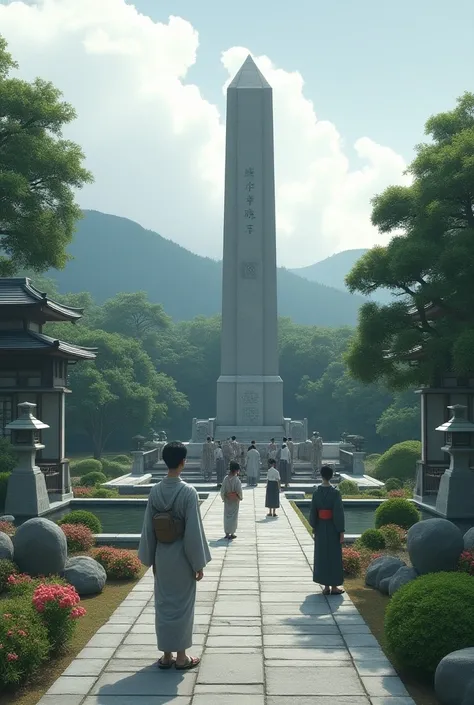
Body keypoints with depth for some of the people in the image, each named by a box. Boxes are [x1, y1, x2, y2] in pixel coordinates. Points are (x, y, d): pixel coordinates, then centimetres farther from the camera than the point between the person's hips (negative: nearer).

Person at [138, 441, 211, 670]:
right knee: (182, 605, 8)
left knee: (163, 604, 14)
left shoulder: (155, 491, -4)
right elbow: (194, 531, -16)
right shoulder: (188, 492, -18)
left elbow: (148, 528, 2)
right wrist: (199, 563, -6)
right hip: (182, 557, -4)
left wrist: (151, 559, 13)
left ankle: (166, 654, 22)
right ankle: (181, 656, 16)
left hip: (162, 556, 4)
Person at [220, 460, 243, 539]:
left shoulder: (226, 479, -8)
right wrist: (240, 497, 5)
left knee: (227, 516, 13)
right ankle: (232, 533, 12)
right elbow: (239, 491, -14)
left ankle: (227, 533, 18)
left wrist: (223, 497, 12)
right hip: (235, 501, -3)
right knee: (234, 516, 8)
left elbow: (222, 490, -3)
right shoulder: (236, 480, -19)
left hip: (227, 501, 3)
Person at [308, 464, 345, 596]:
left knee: (322, 555, 12)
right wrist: (341, 532, -10)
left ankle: (326, 586, 16)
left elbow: (312, 512, -1)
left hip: (321, 528, 3)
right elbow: (339, 513, -15)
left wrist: (314, 527, 10)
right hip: (333, 528, -3)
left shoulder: (316, 492, -4)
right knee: (334, 555, 7)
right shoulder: (335, 492, -15)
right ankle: (334, 586, 13)